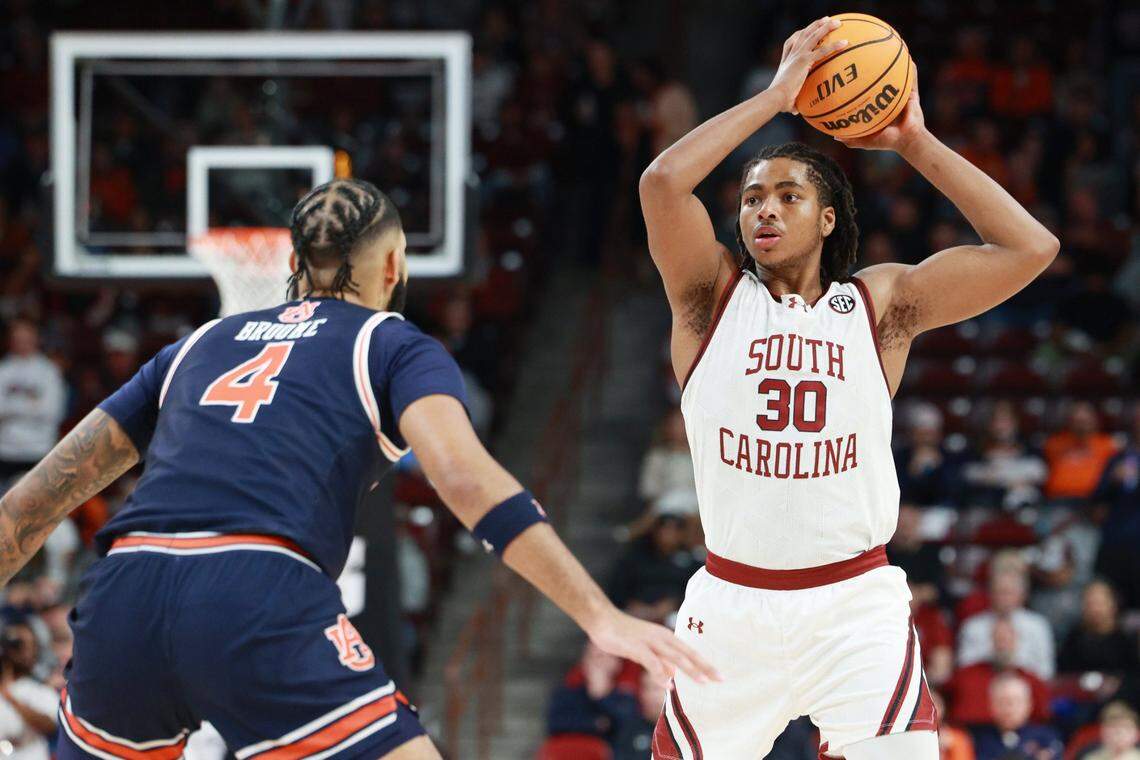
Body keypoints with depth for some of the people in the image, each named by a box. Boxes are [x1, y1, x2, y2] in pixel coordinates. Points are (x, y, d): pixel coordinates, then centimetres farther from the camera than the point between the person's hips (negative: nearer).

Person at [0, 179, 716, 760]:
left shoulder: (200, 345, 29)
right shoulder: (396, 347, 16)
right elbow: (467, 480, -3)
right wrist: (600, 615, -11)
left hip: (121, 605, 5)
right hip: (261, 607, -5)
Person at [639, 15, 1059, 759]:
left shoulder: (880, 303, 6)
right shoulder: (714, 295, 4)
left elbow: (1030, 248, -3)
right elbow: (662, 181, -15)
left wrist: (915, 143, 0)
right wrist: (777, 95, -9)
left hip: (855, 605, 0)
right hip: (733, 605, 1)